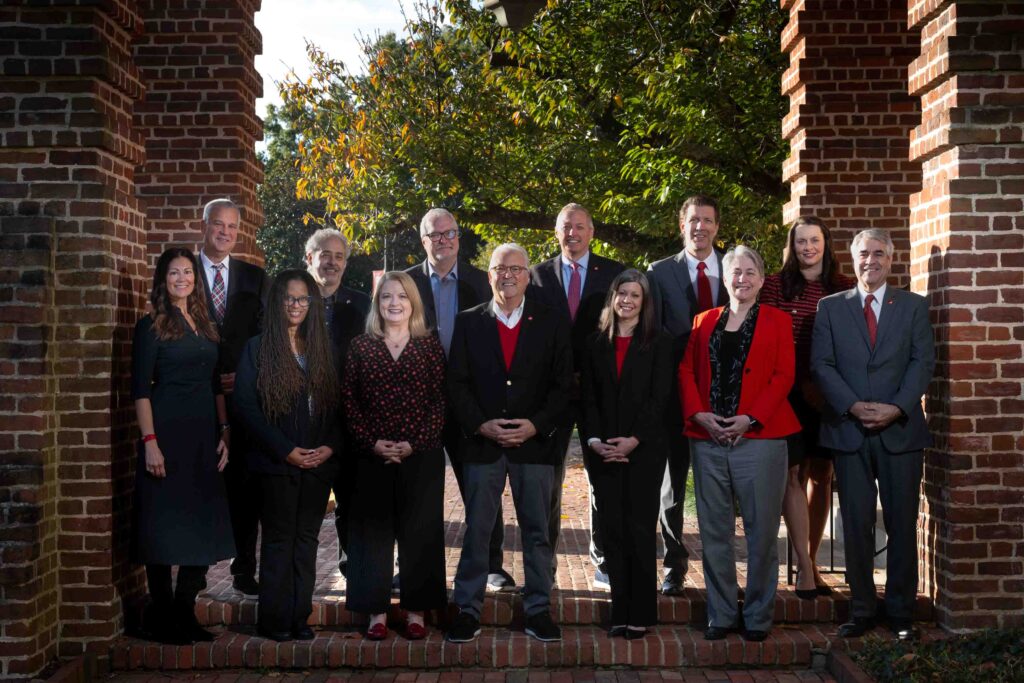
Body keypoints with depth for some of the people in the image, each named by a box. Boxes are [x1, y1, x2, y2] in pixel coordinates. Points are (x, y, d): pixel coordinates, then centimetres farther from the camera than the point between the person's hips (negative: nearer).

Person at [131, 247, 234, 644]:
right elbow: (141, 388, -9)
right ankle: (161, 619, 12)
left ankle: (185, 615, 19)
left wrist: (223, 433, 8)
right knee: (165, 526, 0)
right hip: (167, 432, -6)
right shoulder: (152, 326, -3)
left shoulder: (205, 326, 14)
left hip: (204, 435, 6)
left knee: (203, 526, 7)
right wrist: (150, 442, -17)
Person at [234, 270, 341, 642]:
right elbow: (245, 404, -7)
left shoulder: (321, 350, 12)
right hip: (276, 463, -3)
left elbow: (337, 405, 11)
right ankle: (275, 619, 10)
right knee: (279, 539, 1)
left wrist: (330, 447, -6)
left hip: (318, 463, 4)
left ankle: (300, 617, 15)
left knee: (307, 540, 7)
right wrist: (286, 451, -12)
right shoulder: (257, 348, 0)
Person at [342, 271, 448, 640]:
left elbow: (440, 401, -1)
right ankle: (377, 613, 13)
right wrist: (372, 443, -10)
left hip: (421, 457, -1)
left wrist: (415, 444, -11)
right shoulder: (361, 347, 5)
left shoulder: (430, 346, 3)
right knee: (373, 532, 4)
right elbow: (349, 401, 2)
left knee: (420, 532, 4)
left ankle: (416, 612, 14)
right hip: (373, 457, 1)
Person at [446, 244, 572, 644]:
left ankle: (538, 610, 15)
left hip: (535, 441, 0)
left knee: (537, 531, 6)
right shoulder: (468, 322, 7)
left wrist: (536, 425, -9)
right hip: (481, 442, 0)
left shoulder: (551, 324, 7)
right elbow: (457, 382, 3)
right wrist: (481, 425, -9)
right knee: (476, 530, 4)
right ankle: (468, 609, 12)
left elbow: (562, 385, 3)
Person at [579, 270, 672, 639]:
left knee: (640, 529, -2)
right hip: (603, 450, 3)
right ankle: (620, 611, 9)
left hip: (644, 448, -3)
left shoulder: (658, 342, 2)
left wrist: (634, 440, -13)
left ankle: (641, 613, 6)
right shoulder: (595, 343, 11)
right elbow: (588, 397, 7)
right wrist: (594, 439, -7)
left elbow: (659, 396, -5)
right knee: (613, 529, 4)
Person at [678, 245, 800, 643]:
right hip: (707, 439, 3)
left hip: (759, 437, -2)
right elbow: (686, 370, 9)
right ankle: (721, 614, 16)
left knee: (761, 531, 1)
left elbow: (784, 375, -1)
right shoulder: (704, 322, 16)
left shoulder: (777, 322, 7)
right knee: (714, 530, 6)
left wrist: (751, 419, -12)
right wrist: (699, 413, -7)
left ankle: (758, 616, 12)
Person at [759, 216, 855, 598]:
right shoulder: (775, 286, 1)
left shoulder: (845, 289, 7)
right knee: (794, 475, -4)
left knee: (821, 475, 8)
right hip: (789, 392, -3)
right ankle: (804, 567, 1)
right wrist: (804, 384, -8)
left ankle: (811, 562, 18)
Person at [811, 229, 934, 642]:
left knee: (902, 524, 4)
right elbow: (821, 365, 1)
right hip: (849, 430, 0)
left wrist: (896, 408, -13)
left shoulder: (913, 306, 9)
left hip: (901, 429, 0)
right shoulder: (830, 307, 9)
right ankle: (861, 610, 12)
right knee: (856, 524, 3)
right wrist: (854, 406, -12)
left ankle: (901, 612, 14)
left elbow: (923, 361, 1)